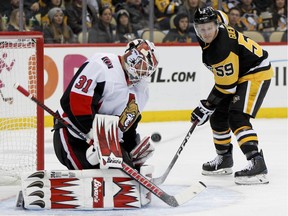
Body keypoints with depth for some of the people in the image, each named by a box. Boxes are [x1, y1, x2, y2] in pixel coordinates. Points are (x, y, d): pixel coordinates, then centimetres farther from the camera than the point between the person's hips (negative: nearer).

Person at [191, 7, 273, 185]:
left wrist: (207, 106, -20)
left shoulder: (221, 49, -32)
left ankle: (257, 163, -33)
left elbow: (227, 86, -26)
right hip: (235, 74, 10)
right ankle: (224, 159, 32)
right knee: (218, 116, 14)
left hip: (256, 73, -10)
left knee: (237, 118, -25)